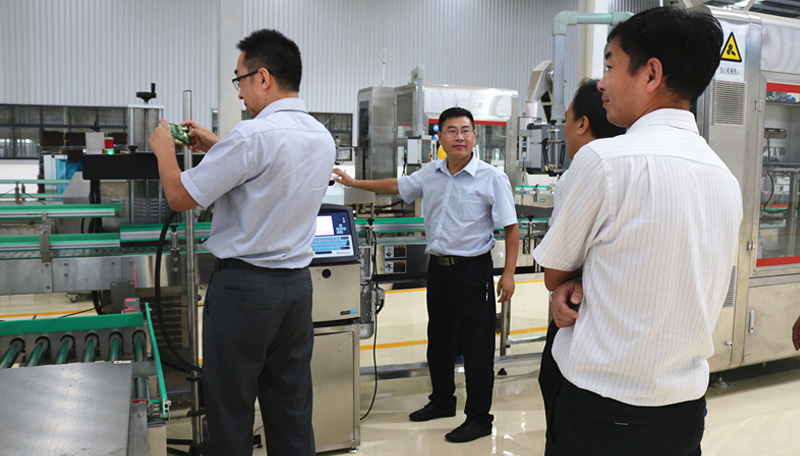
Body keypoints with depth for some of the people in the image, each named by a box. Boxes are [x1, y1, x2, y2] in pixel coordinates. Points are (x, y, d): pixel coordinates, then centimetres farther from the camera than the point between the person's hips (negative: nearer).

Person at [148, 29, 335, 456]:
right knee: (291, 410, 14)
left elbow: (180, 196, -10)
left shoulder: (253, 134, -18)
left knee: (230, 412, 7)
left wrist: (163, 147, 8)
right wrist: (216, 145, 25)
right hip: (297, 283, 7)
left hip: (243, 285, -7)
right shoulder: (323, 138, 5)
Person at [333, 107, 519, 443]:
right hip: (438, 267, 6)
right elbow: (397, 187, 21)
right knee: (438, 340, 18)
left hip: (472, 269, -6)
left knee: (477, 348, 1)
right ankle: (442, 401, 36)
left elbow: (511, 228, -10)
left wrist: (508, 273, -15)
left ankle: (479, 418, 14)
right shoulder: (430, 174, 6)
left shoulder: (492, 179, -10)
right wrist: (352, 182, 23)